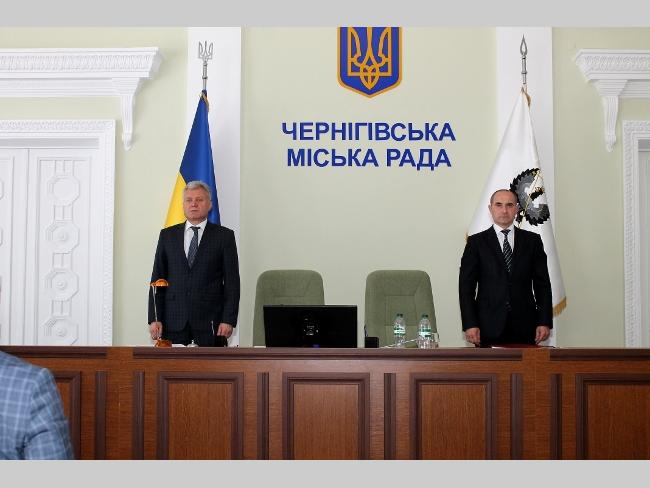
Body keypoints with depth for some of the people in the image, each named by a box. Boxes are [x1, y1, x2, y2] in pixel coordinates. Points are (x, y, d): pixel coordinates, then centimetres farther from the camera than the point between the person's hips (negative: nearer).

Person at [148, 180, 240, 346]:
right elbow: (157, 278, 9)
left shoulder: (224, 236, 5)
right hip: (173, 321, 2)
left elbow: (232, 281, 1)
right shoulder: (167, 235, 12)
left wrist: (228, 320, -7)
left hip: (210, 322, -2)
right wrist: (154, 318, 0)